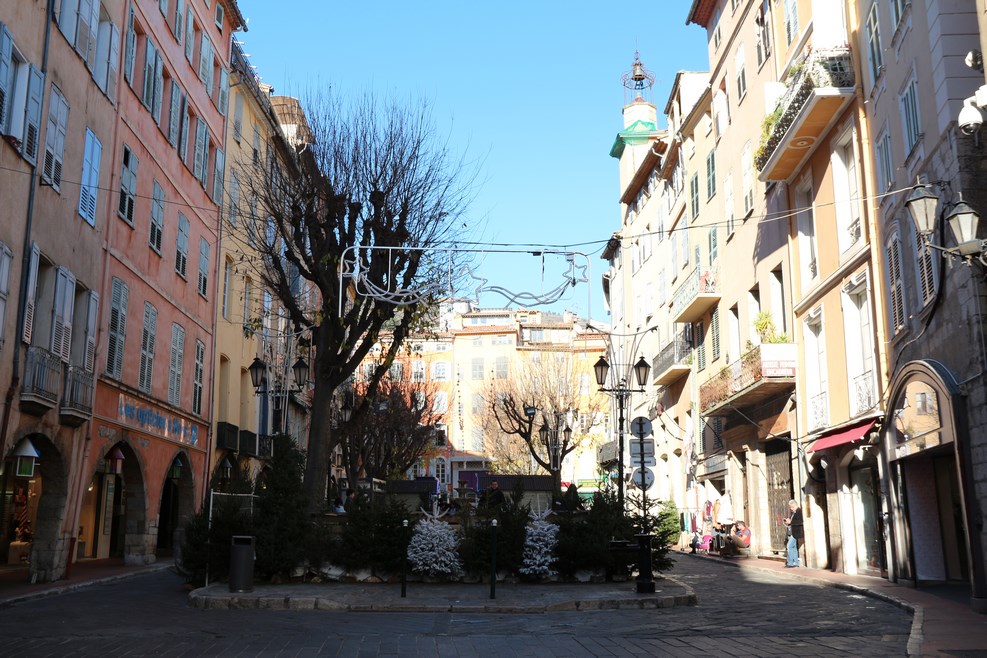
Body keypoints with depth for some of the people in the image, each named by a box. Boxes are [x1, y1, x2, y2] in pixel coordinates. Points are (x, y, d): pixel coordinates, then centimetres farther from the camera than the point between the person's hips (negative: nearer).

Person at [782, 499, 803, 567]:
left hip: (796, 533, -9)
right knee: (794, 547, 10)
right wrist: (787, 523, 4)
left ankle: (790, 563, -7)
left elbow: (800, 522, -23)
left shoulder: (800, 511, -12)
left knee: (790, 546, -11)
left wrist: (790, 522, -23)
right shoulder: (793, 513, 17)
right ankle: (795, 563, 14)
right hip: (791, 532, 10)